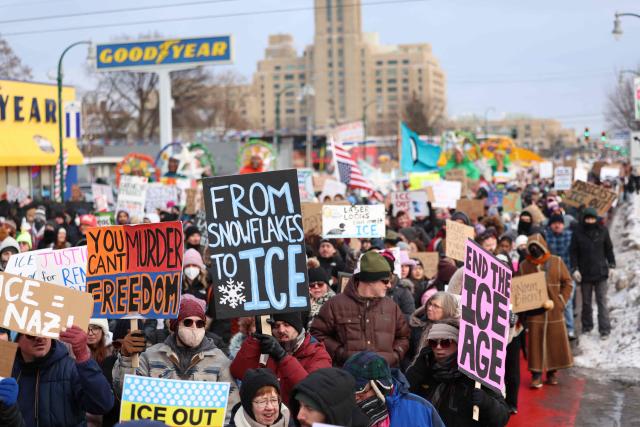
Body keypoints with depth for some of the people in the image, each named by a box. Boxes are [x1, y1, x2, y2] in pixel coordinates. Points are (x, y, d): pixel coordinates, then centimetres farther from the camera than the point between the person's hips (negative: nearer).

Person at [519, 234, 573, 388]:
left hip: (554, 311, 1)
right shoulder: (524, 266, 0)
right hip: (534, 312, -1)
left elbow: (567, 283, 3)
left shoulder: (557, 262, 0)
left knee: (556, 340, 6)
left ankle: (552, 371, 20)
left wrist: (558, 302, -5)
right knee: (535, 342, -1)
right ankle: (536, 374, 6)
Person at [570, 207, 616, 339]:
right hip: (585, 273, 1)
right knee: (586, 301, 11)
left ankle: (604, 330, -2)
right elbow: (574, 252, 0)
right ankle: (587, 326, 24)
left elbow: (609, 249, 9)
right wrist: (575, 269, -6)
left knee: (602, 301, -3)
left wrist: (611, 265, 6)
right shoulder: (578, 233, -2)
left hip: (600, 271, -1)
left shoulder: (602, 231, 0)